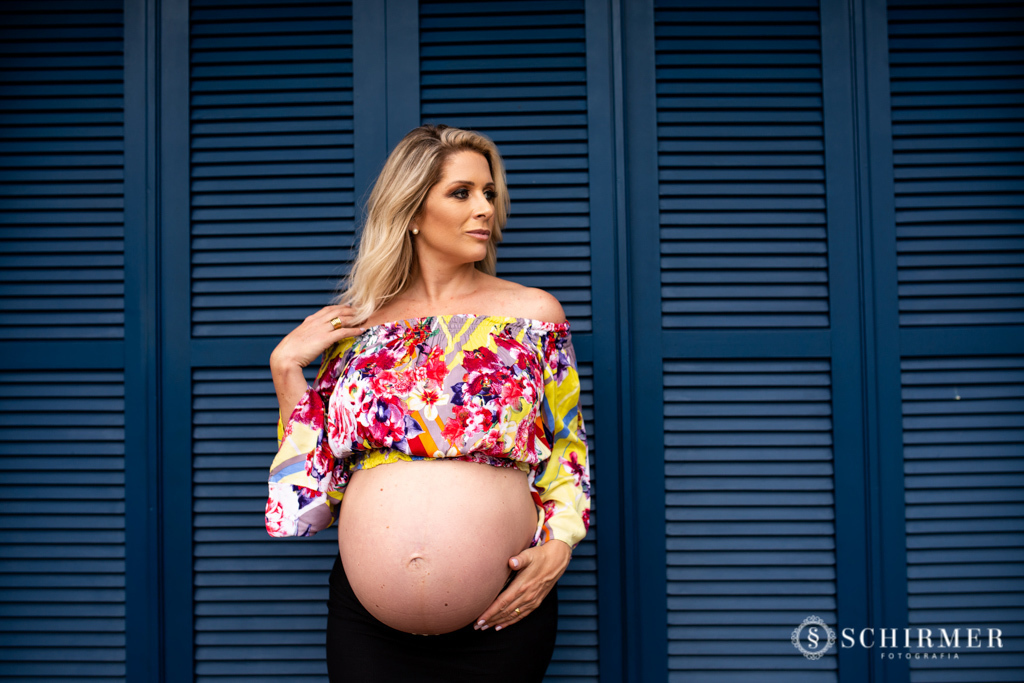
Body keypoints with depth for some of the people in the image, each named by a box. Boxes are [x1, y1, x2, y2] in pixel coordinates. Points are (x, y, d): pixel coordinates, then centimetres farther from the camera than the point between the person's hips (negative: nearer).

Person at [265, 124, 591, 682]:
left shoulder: (533, 312, 4)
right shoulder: (358, 324, 7)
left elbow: (567, 450, 6)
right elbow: (317, 463, 8)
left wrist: (559, 546, -8)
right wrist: (285, 365, 0)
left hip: (501, 610, 0)